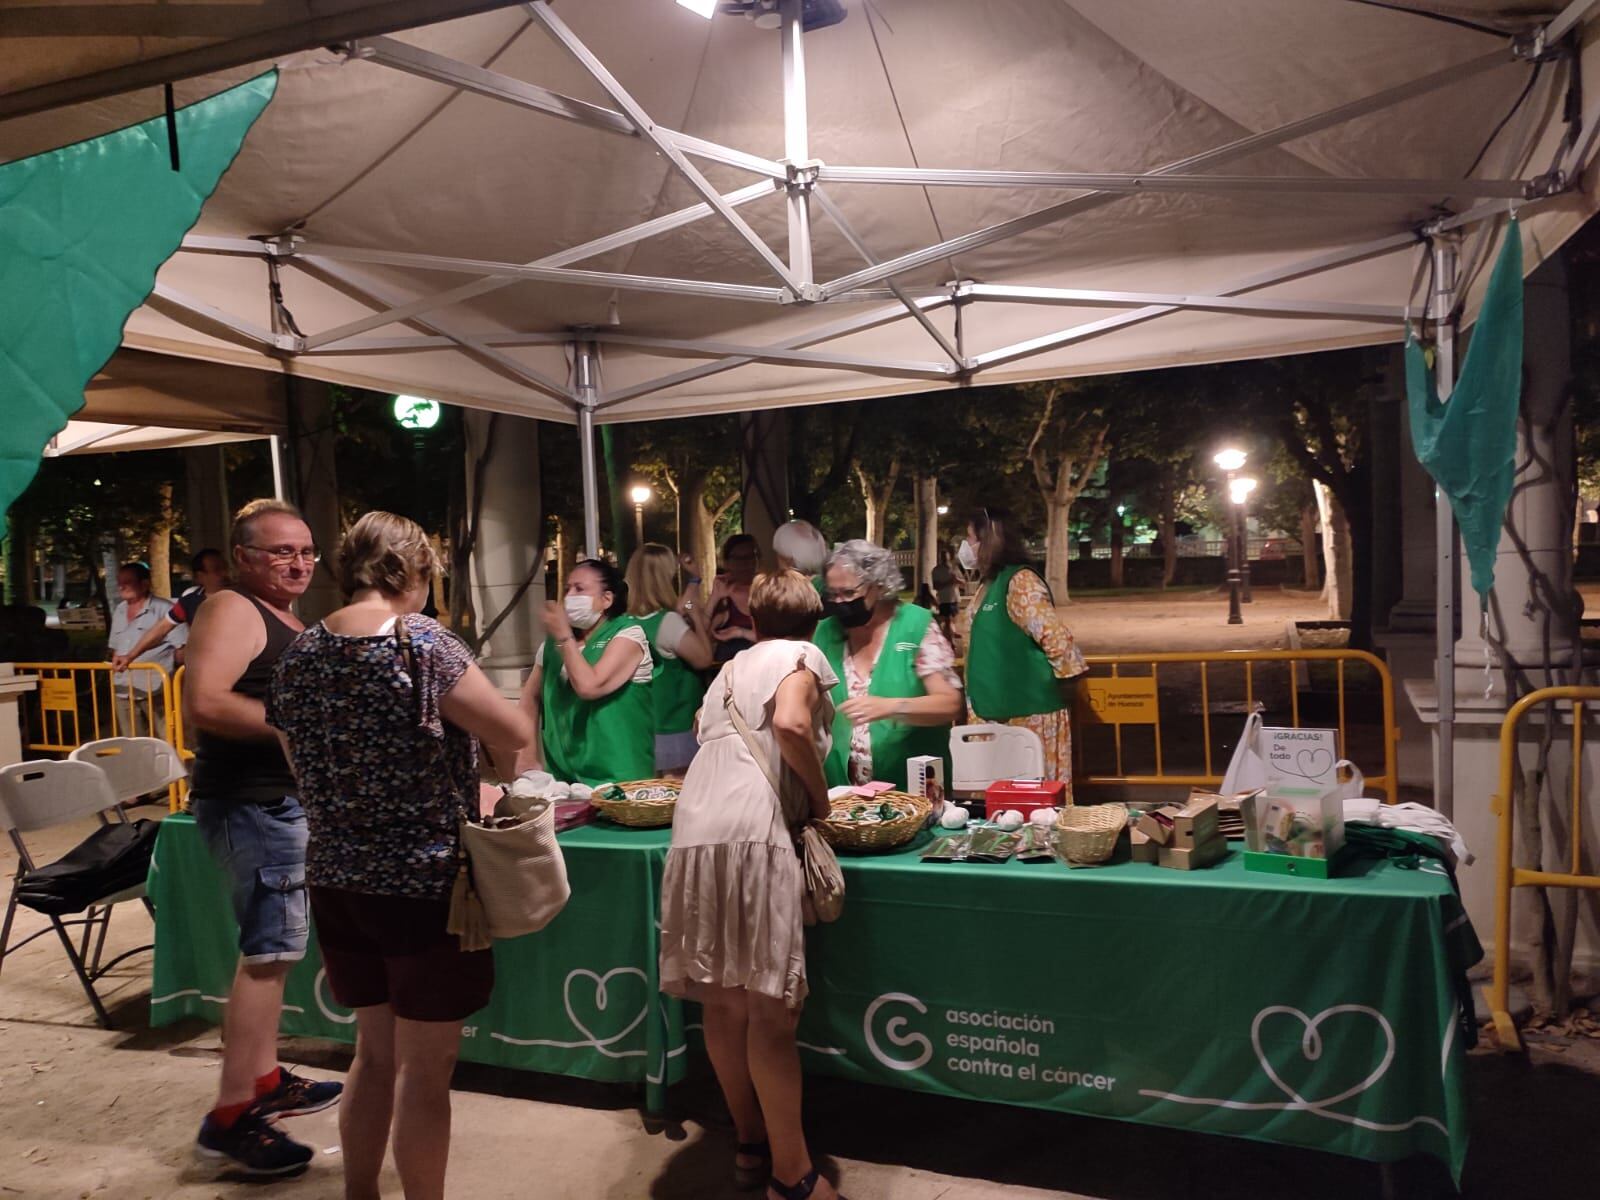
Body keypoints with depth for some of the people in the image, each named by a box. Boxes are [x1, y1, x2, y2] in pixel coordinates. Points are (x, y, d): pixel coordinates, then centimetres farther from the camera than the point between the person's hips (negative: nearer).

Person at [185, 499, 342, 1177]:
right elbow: (204, 703, -26)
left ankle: (265, 1081, 28)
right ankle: (230, 1119, -2)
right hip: (252, 802, -10)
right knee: (267, 953, -9)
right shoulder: (232, 611, -13)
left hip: (279, 802, 10)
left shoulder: (286, 620, 17)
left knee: (270, 949, 16)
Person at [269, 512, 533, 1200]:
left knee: (375, 1050, 22)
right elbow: (516, 736, -15)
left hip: (335, 879, 7)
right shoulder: (421, 642, -17)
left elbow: (301, 767, 13)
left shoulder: (301, 653, 3)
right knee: (425, 1067, 8)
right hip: (423, 882, -6)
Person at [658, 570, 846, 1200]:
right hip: (754, 831, -7)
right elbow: (789, 724, -12)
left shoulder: (731, 668, 28)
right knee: (770, 1006, -3)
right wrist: (820, 796, 2)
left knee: (723, 1003, 13)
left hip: (694, 832, 7)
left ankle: (751, 1144, 27)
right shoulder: (802, 656, 8)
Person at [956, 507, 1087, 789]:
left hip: (1029, 710, -9)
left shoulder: (1020, 581, -18)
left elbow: (1054, 635, -24)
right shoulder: (989, 584, 13)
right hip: (997, 710, 9)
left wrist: (1068, 679, -16)